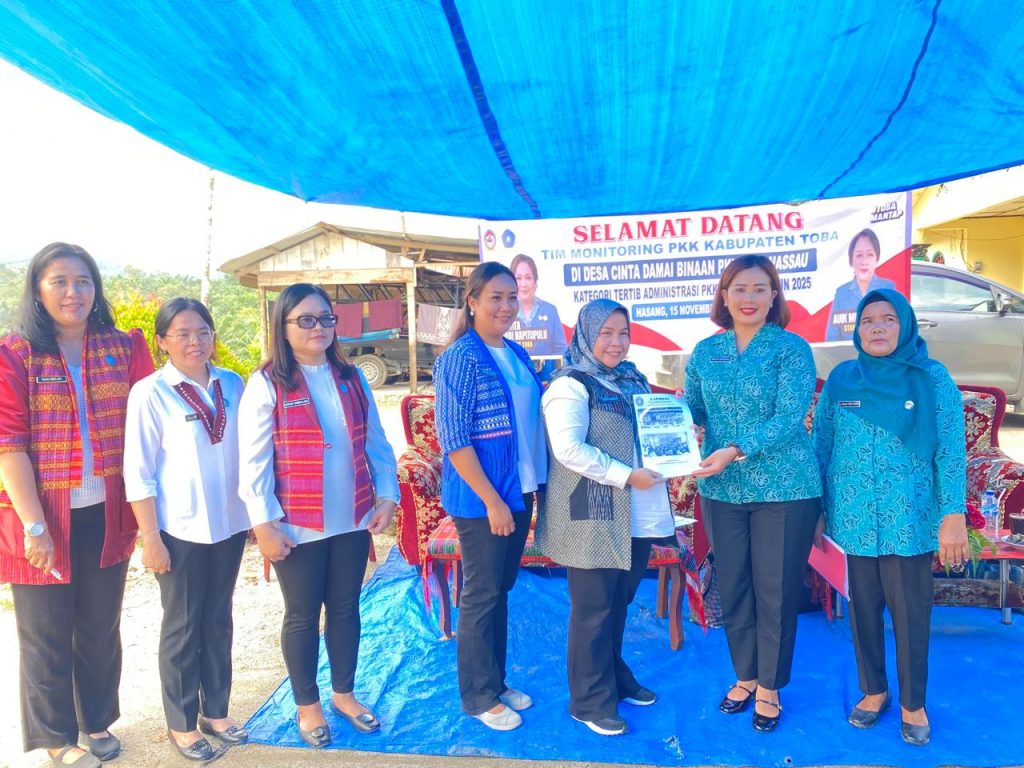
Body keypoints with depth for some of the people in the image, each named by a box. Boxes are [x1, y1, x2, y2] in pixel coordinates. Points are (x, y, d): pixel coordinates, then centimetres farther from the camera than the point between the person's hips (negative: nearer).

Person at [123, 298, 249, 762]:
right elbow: (138, 472, -9)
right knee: (183, 626, 11)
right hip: (181, 529, -4)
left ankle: (215, 710, 35)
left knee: (218, 619, 17)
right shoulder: (150, 393, -10)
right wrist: (150, 537, -10)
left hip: (229, 523, 4)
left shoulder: (231, 384, 1)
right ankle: (181, 724, 29)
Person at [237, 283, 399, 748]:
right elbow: (254, 461, -10)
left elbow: (376, 444, 8)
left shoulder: (351, 378, 6)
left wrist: (387, 496, 1)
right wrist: (263, 523, -13)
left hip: (354, 520, 4)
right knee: (303, 615, 12)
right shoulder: (266, 385, -8)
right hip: (298, 527, -4)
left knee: (345, 607, 16)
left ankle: (344, 693, 37)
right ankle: (306, 705, 32)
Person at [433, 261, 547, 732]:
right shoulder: (461, 358, -14)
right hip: (481, 498, -7)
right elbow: (454, 438, -17)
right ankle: (478, 696, 24)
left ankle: (496, 681, 34)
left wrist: (535, 483, 11)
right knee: (482, 595, 6)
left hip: (519, 492, 7)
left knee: (502, 589, 18)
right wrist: (491, 500, -18)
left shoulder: (517, 355, 9)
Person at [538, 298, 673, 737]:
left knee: (619, 603, 20)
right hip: (594, 516, -7)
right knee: (594, 610, 5)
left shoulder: (632, 379, 13)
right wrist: (627, 476, -21)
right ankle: (590, 701, 21)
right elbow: (569, 449, -23)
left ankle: (616, 678, 39)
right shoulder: (571, 385, -12)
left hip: (638, 516, 8)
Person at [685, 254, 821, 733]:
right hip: (721, 490, 4)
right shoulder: (706, 351, 5)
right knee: (732, 588, 14)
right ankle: (745, 675, 35)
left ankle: (769, 688, 28)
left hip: (784, 488, -3)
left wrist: (736, 451, -26)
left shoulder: (792, 348, -7)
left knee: (776, 592, 8)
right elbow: (690, 411, 7)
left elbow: (789, 418, -16)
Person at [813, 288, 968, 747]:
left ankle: (913, 704, 29)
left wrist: (953, 516, -11)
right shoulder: (840, 379, 2)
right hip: (856, 519, 2)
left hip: (911, 520, -2)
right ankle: (874, 690, 34)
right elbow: (822, 446, 5)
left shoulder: (932, 378, -3)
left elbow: (951, 451, -5)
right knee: (863, 610, 13)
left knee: (911, 614, 9)